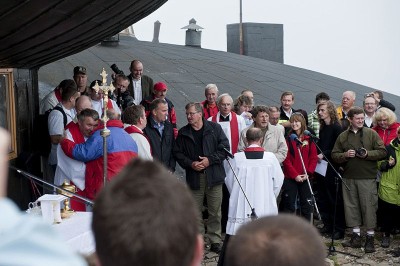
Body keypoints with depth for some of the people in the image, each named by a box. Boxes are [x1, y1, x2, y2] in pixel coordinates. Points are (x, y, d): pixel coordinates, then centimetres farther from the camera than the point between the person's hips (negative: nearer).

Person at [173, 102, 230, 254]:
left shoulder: (215, 128, 0)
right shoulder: (183, 133, 5)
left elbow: (225, 148, -2)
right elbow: (178, 153, 7)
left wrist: (210, 160, -11)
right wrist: (190, 164, -9)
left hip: (214, 176, -1)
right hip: (194, 177, 1)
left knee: (215, 211, 4)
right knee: (195, 212, 6)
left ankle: (215, 241, 16)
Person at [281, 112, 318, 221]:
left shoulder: (309, 138, 6)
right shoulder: (288, 138, 0)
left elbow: (314, 158, 4)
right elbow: (286, 159, -5)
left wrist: (308, 173, -9)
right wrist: (295, 175, -13)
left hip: (305, 177, 2)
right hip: (290, 177, -2)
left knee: (306, 204, 8)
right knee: (289, 205, 1)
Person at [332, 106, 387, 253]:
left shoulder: (371, 133, 2)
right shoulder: (342, 136, 9)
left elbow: (382, 152, -1)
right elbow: (334, 155, 8)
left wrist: (367, 154, -15)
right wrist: (345, 155, -11)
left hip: (367, 177, -3)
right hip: (348, 177, 3)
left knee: (368, 206, -2)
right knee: (351, 206, 7)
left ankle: (370, 238, 8)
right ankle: (356, 236, 18)